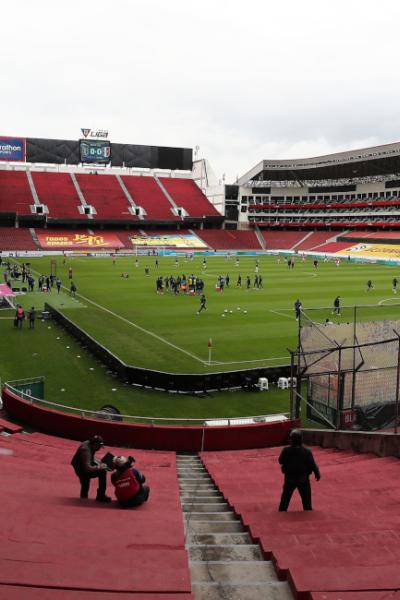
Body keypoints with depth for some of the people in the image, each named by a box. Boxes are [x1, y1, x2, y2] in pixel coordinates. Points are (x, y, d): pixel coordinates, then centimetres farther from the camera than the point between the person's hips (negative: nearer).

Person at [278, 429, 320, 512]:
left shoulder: (286, 450, -17)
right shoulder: (307, 452, -19)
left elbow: (280, 461, -3)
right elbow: (313, 465, -12)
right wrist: (317, 474, 4)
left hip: (289, 479, 1)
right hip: (303, 479, -1)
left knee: (285, 498, 18)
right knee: (306, 499, 16)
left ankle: (282, 512, 26)